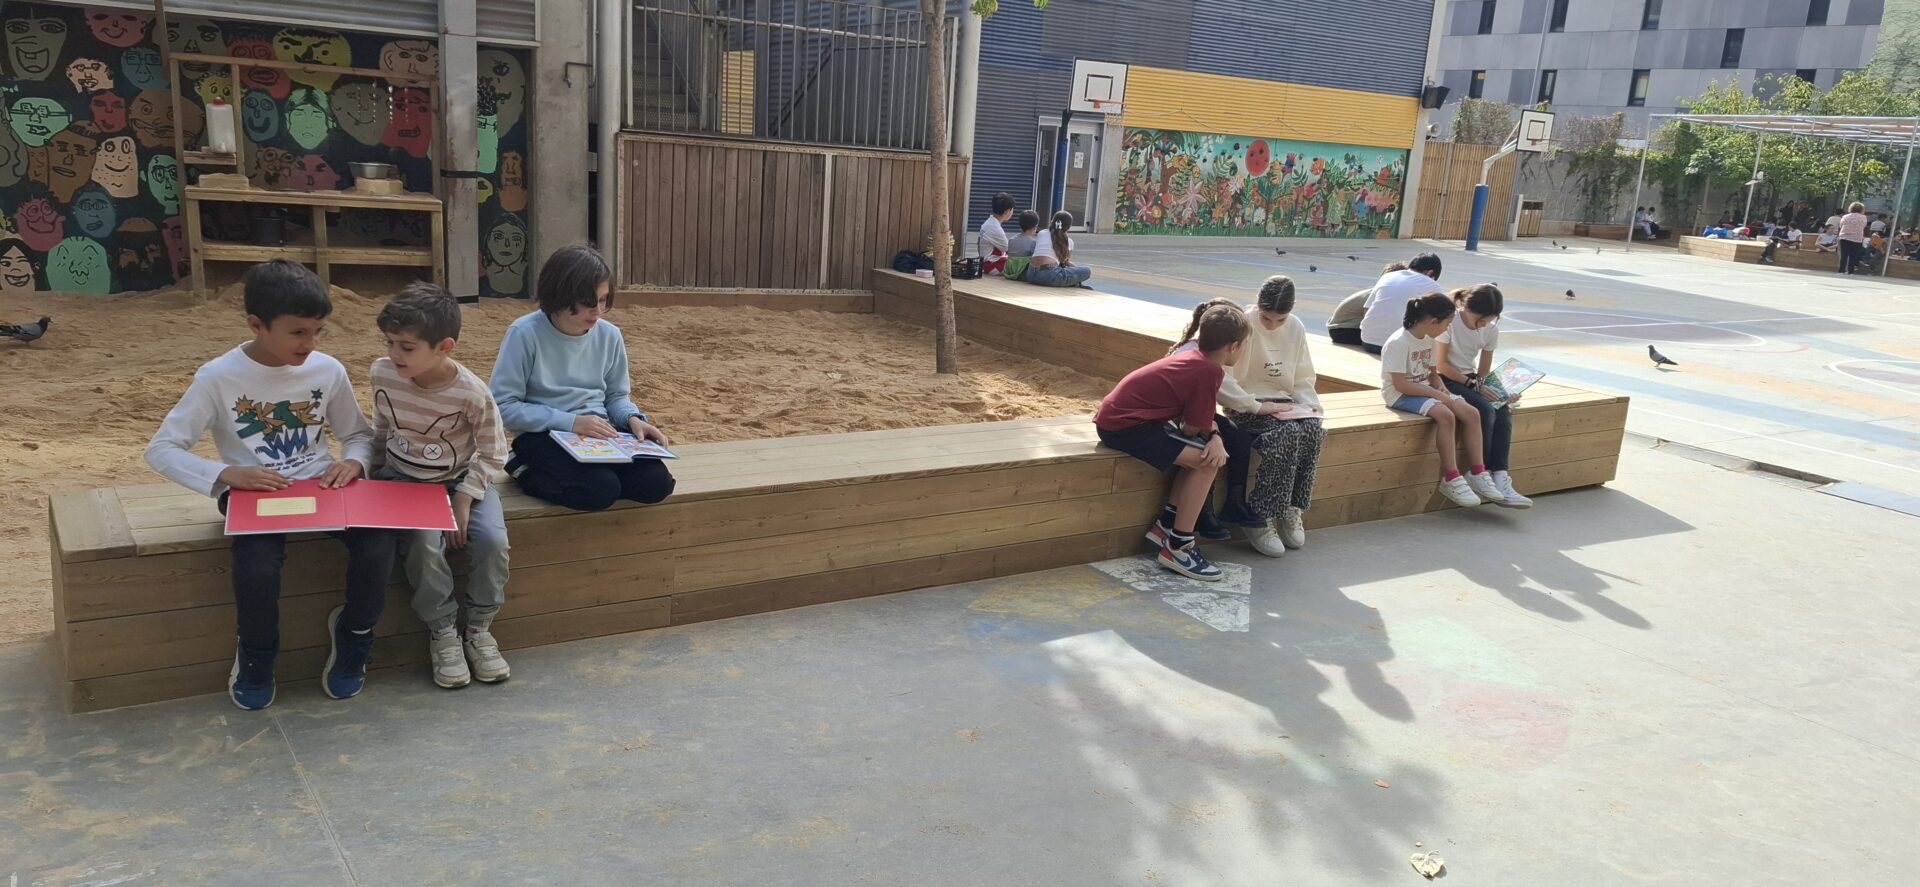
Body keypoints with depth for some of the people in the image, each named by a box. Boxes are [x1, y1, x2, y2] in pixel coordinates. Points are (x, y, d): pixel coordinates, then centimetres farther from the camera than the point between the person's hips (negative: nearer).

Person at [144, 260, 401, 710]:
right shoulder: (219, 377, -10)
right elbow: (161, 449, -8)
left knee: (379, 541, -26)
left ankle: (354, 631, 4)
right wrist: (227, 475, -25)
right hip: (254, 494, -2)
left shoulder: (328, 370, -2)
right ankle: (256, 654, 2)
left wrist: (352, 462, -13)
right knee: (257, 567, -32)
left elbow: (359, 435, 11)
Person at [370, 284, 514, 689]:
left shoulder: (472, 393, -22)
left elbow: (492, 454, -10)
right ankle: (442, 632, -6)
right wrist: (375, 473, 14)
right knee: (424, 543, -28)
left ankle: (478, 629, -1)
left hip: (461, 479, -1)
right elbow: (381, 428, 9)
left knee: (492, 540, -25)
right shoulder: (382, 373, -12)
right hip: (404, 480, 1)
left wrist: (464, 500, -17)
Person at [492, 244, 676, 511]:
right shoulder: (525, 334, -11)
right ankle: (527, 471, -2)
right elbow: (503, 406, -12)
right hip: (545, 435, -5)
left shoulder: (609, 335, 4)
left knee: (656, 483, -19)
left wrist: (633, 419, -8)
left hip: (600, 432, 5)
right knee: (600, 489, -32)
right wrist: (570, 422, -20)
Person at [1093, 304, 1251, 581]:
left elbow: (1203, 418, 11)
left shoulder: (1194, 357, 11)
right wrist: (1213, 436, 10)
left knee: (1210, 452, 11)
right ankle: (1177, 547, -6)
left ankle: (1165, 525, 14)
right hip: (1124, 426, -10)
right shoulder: (1210, 371, -17)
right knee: (1206, 461, -13)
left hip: (1119, 413, 10)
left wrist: (1215, 437, -10)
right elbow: (1191, 429, -13)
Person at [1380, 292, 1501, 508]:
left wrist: (1442, 389, -5)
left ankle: (1477, 474, -5)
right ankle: (1451, 479, -26)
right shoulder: (1399, 343, -20)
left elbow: (1431, 373, 17)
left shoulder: (1428, 340, 8)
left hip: (1425, 389, 9)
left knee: (1471, 414, -11)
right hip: (1400, 395, -9)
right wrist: (1436, 394, -22)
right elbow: (1400, 384, -23)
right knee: (1445, 415, -32)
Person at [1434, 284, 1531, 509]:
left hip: (1471, 379, 6)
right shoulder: (1450, 320, -15)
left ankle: (1500, 480, -29)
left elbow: (1484, 371, 6)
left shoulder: (1491, 329, 2)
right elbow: (1441, 364, -14)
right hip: (1446, 380, -6)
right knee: (1486, 410, -30)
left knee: (1504, 411, -23)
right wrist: (1473, 384, -20)